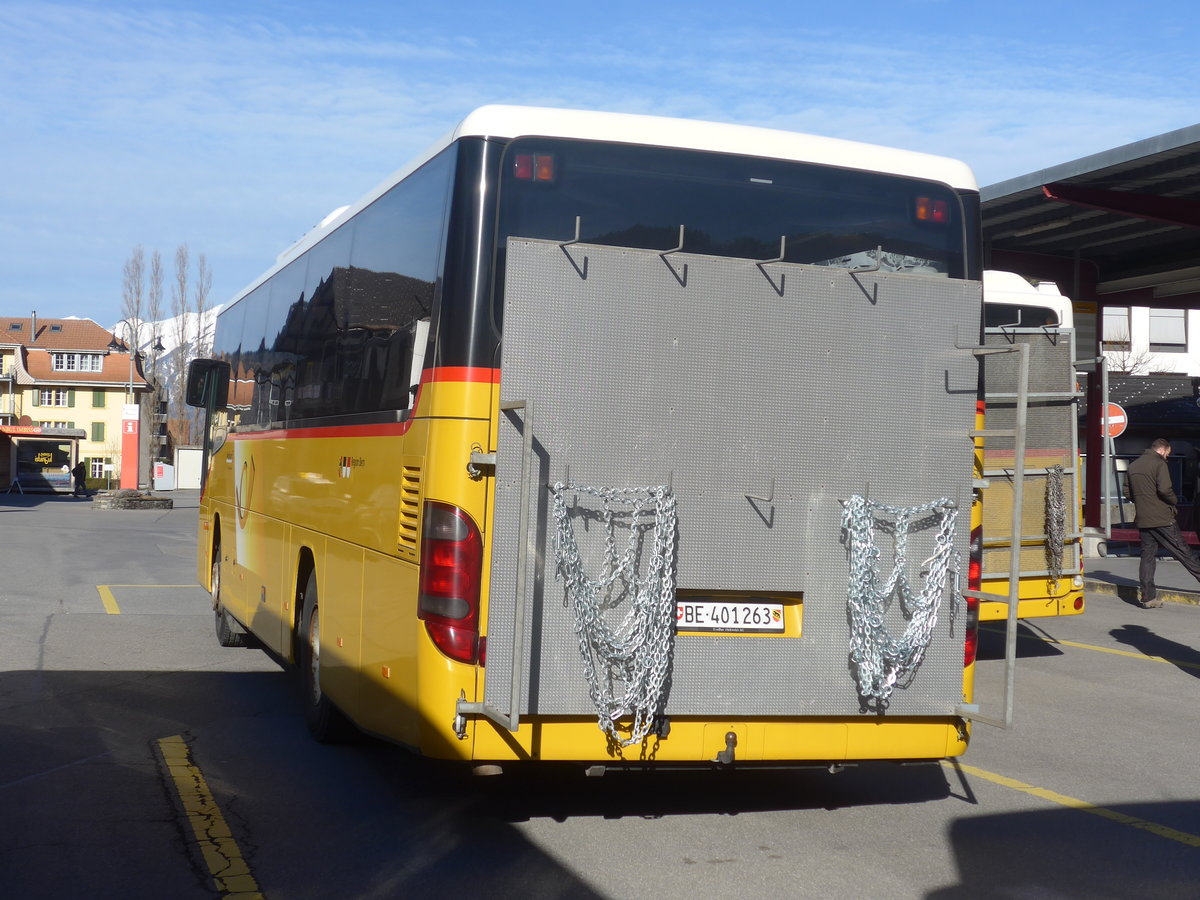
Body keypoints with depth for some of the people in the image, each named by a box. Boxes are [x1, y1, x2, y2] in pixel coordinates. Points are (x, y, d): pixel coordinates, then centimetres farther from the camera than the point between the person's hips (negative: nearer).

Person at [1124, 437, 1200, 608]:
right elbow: (1164, 489, -20)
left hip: (1143, 520, 6)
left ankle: (1148, 597, 4)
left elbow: (1127, 492, 14)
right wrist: (1174, 501, -2)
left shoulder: (1133, 466, 12)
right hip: (1162, 518, -6)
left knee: (1147, 556, 7)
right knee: (1183, 552, 1)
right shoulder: (1159, 463, -10)